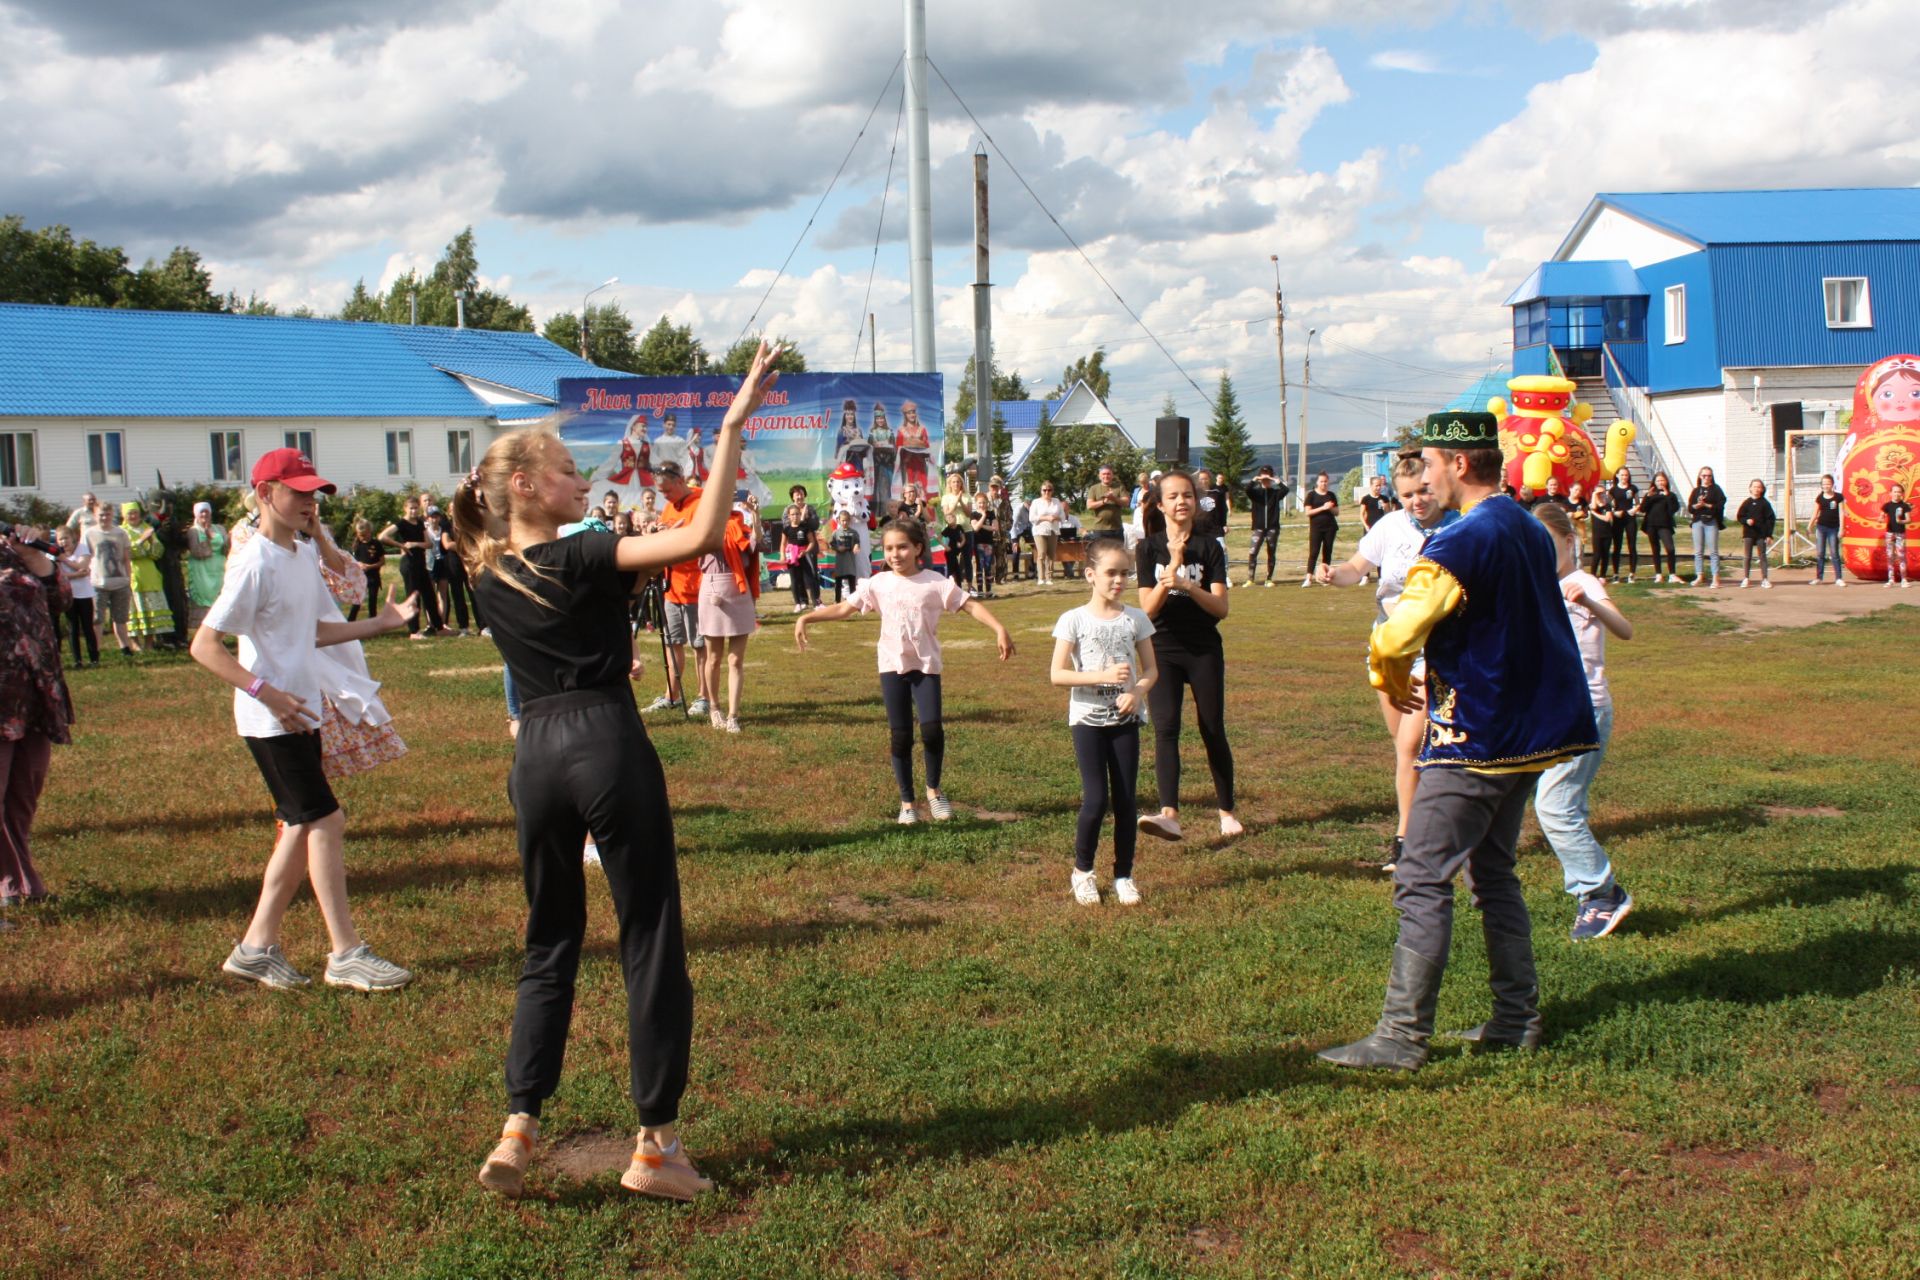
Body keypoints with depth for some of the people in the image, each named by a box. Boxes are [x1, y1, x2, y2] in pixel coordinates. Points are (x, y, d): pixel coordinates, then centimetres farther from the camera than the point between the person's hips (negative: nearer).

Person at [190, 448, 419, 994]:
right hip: (272, 721, -9)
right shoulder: (255, 563, -17)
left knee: (303, 827, 12)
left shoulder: (305, 556, 9)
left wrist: (380, 623, 8)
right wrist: (268, 693, -26)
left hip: (302, 713, 9)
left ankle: (257, 945, 21)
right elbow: (205, 646, -20)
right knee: (326, 821, -7)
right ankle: (346, 954, 1)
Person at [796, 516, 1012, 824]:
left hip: (926, 665, -2)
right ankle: (907, 802, 18)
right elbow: (844, 608, 2)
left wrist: (999, 629, -19)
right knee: (900, 736, 5)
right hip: (892, 667, 2)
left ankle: (933, 788, 13)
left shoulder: (935, 582, -4)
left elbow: (970, 605, -6)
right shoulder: (878, 584, 1)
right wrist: (806, 618, -8)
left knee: (932, 729, -13)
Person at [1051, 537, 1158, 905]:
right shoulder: (1074, 620, -7)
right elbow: (1058, 674, -11)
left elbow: (1151, 669, 5)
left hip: (1125, 719, 3)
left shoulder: (1135, 619, 2)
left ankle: (1124, 876, 17)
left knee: (1125, 800, 4)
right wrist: (1103, 676, -22)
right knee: (1096, 799, -7)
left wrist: (1138, 691, -16)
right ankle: (1082, 872, 14)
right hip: (1088, 719, -3)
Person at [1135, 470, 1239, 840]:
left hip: (1204, 649, 0)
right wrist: (1172, 566, -18)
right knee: (1165, 729, -14)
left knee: (1213, 731, 5)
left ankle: (1226, 811, 20)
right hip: (1162, 650, 0)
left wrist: (1186, 585, -24)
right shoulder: (1148, 548, 1)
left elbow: (1221, 607, -7)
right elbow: (1148, 609, -7)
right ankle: (1169, 814, -24)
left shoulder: (1209, 548, 1)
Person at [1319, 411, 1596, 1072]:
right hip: (1529, 731, 9)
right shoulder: (1533, 532, 10)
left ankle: (1403, 1036, -3)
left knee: (1422, 882, -5)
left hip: (1472, 739, -9)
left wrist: (1392, 683, -4)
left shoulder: (1464, 541, -19)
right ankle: (1517, 1018, 23)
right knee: (1493, 871, 19)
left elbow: (1396, 636, -25)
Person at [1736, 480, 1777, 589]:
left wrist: (1769, 534, -5)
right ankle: (1746, 578, 8)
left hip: (1761, 534, -1)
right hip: (1748, 533, 1)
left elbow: (1770, 519, 1)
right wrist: (1746, 521, -16)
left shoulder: (1764, 503, 0)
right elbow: (1739, 516, 6)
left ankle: (1765, 579, 6)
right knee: (1747, 557, 2)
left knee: (1762, 556, 3)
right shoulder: (1747, 503, 4)